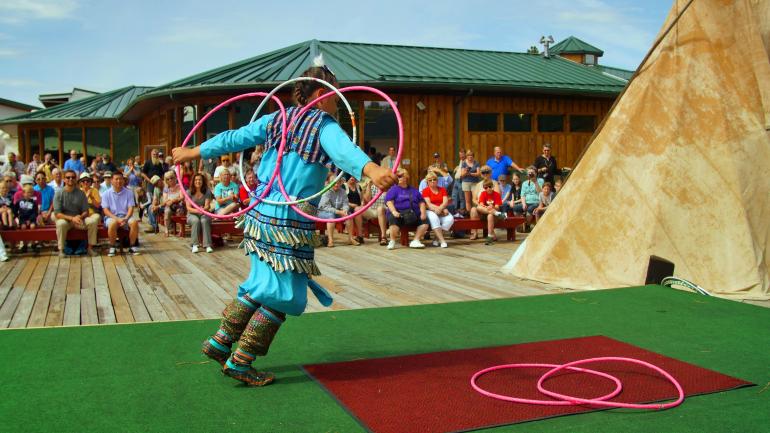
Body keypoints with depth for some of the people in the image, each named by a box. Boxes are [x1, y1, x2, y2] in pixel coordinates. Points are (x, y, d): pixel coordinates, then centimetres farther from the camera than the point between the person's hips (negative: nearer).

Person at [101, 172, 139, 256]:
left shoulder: (129, 192, 8)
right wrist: (117, 219, -18)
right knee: (112, 224, -36)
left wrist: (125, 218, -18)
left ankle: (132, 246, -16)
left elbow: (130, 208, 2)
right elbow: (106, 210, -2)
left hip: (125, 216, 2)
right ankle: (112, 247, -17)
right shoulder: (107, 194, 4)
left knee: (134, 222, -31)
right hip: (112, 217, -1)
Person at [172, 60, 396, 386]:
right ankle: (239, 363, 10)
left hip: (259, 213, 8)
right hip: (290, 223, -8)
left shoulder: (275, 120, 13)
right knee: (284, 294, 4)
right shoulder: (324, 126, -8)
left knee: (262, 285, 21)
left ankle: (220, 343, 28)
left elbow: (232, 139, 20)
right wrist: (372, 170, -48)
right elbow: (345, 151, -30)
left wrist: (194, 152, 33)